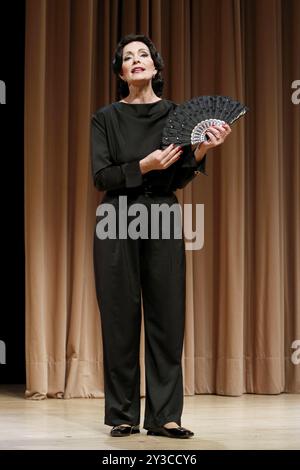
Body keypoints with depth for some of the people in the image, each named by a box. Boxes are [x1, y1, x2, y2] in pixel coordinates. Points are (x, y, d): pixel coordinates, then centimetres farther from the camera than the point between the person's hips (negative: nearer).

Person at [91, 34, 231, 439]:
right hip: (117, 222, -1)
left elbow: (179, 180, 3)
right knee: (120, 317, -1)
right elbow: (102, 177, -4)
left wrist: (201, 151, -15)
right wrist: (144, 166, -18)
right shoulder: (106, 117, 5)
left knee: (166, 315, -2)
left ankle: (164, 416, 4)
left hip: (164, 221, 1)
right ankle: (123, 415, 8)